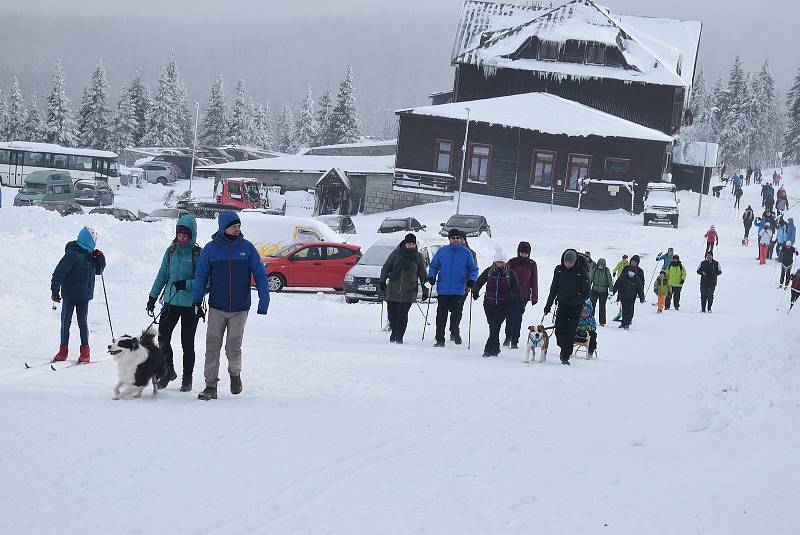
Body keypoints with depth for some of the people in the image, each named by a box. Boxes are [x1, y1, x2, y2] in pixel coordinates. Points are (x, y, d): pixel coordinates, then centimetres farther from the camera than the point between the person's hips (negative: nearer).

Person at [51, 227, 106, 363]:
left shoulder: (90, 255, 7)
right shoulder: (72, 254, -15)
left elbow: (98, 271, 20)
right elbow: (59, 272, -18)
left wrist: (100, 259, 1)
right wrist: (55, 290, -21)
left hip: (84, 297, 5)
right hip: (69, 295, -5)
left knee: (83, 322, 8)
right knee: (66, 322, 4)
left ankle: (85, 351, 13)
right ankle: (63, 350, 12)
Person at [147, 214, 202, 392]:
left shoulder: (198, 254, -6)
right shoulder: (171, 251, 7)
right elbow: (162, 275, 15)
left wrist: (186, 284, -20)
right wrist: (152, 297, 13)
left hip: (191, 304, -4)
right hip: (171, 302, 4)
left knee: (187, 342, 2)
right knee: (162, 337, -5)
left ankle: (187, 379, 13)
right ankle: (168, 371, 14)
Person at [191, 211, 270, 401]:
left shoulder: (247, 248, -1)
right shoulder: (211, 248, -1)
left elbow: (260, 275, 1)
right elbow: (201, 276, 4)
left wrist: (264, 301, -5)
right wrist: (196, 301, -3)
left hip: (240, 308, -1)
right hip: (217, 308, 1)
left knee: (233, 348, 2)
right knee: (212, 347, -2)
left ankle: (235, 373, 30)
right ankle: (211, 386, 4)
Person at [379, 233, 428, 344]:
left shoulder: (418, 257, 6)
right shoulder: (396, 253, 4)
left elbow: (422, 275, 12)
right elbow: (386, 267, 9)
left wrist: (425, 290, 9)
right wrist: (382, 281, 1)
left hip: (409, 292, -1)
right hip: (393, 290, 1)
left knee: (403, 315, -6)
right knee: (392, 314, 3)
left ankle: (399, 337, 3)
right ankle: (394, 332, 26)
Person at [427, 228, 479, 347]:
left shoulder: (466, 252, 5)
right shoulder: (441, 251, 8)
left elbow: (473, 269, 10)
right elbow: (434, 266, 16)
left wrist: (471, 279, -8)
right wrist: (431, 276, -1)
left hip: (459, 290, -1)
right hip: (443, 289, 1)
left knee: (456, 313, -11)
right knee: (441, 315, 2)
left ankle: (455, 332, 11)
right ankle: (440, 339, 8)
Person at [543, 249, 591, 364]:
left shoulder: (582, 272, -13)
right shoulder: (559, 270, 0)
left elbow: (586, 294, -11)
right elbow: (554, 289, 11)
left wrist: (572, 301, -22)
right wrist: (548, 304, 10)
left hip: (575, 306, -4)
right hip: (562, 304, 4)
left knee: (570, 330, -10)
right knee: (559, 329, -3)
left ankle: (566, 356, -6)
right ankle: (563, 349, 21)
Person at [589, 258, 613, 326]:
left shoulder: (606, 271, -8)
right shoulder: (594, 270, -1)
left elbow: (610, 282, -3)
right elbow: (590, 279, 10)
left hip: (603, 291, -2)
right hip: (595, 290, 2)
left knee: (602, 307, 4)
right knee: (592, 304, -4)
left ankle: (602, 322, 12)